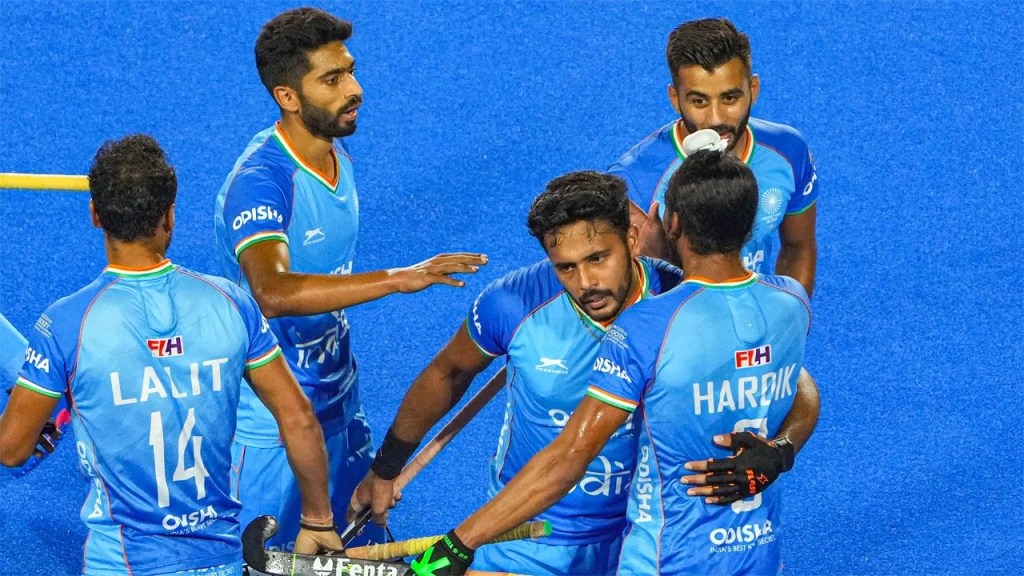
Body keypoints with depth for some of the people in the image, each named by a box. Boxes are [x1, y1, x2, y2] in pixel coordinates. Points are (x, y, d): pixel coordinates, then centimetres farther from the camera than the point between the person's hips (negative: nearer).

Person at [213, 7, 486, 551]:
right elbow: (274, 292, -42)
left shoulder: (337, 154, 2)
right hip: (271, 421, -8)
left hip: (338, 401, 8)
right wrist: (398, 279, -46)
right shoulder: (260, 181, -25)